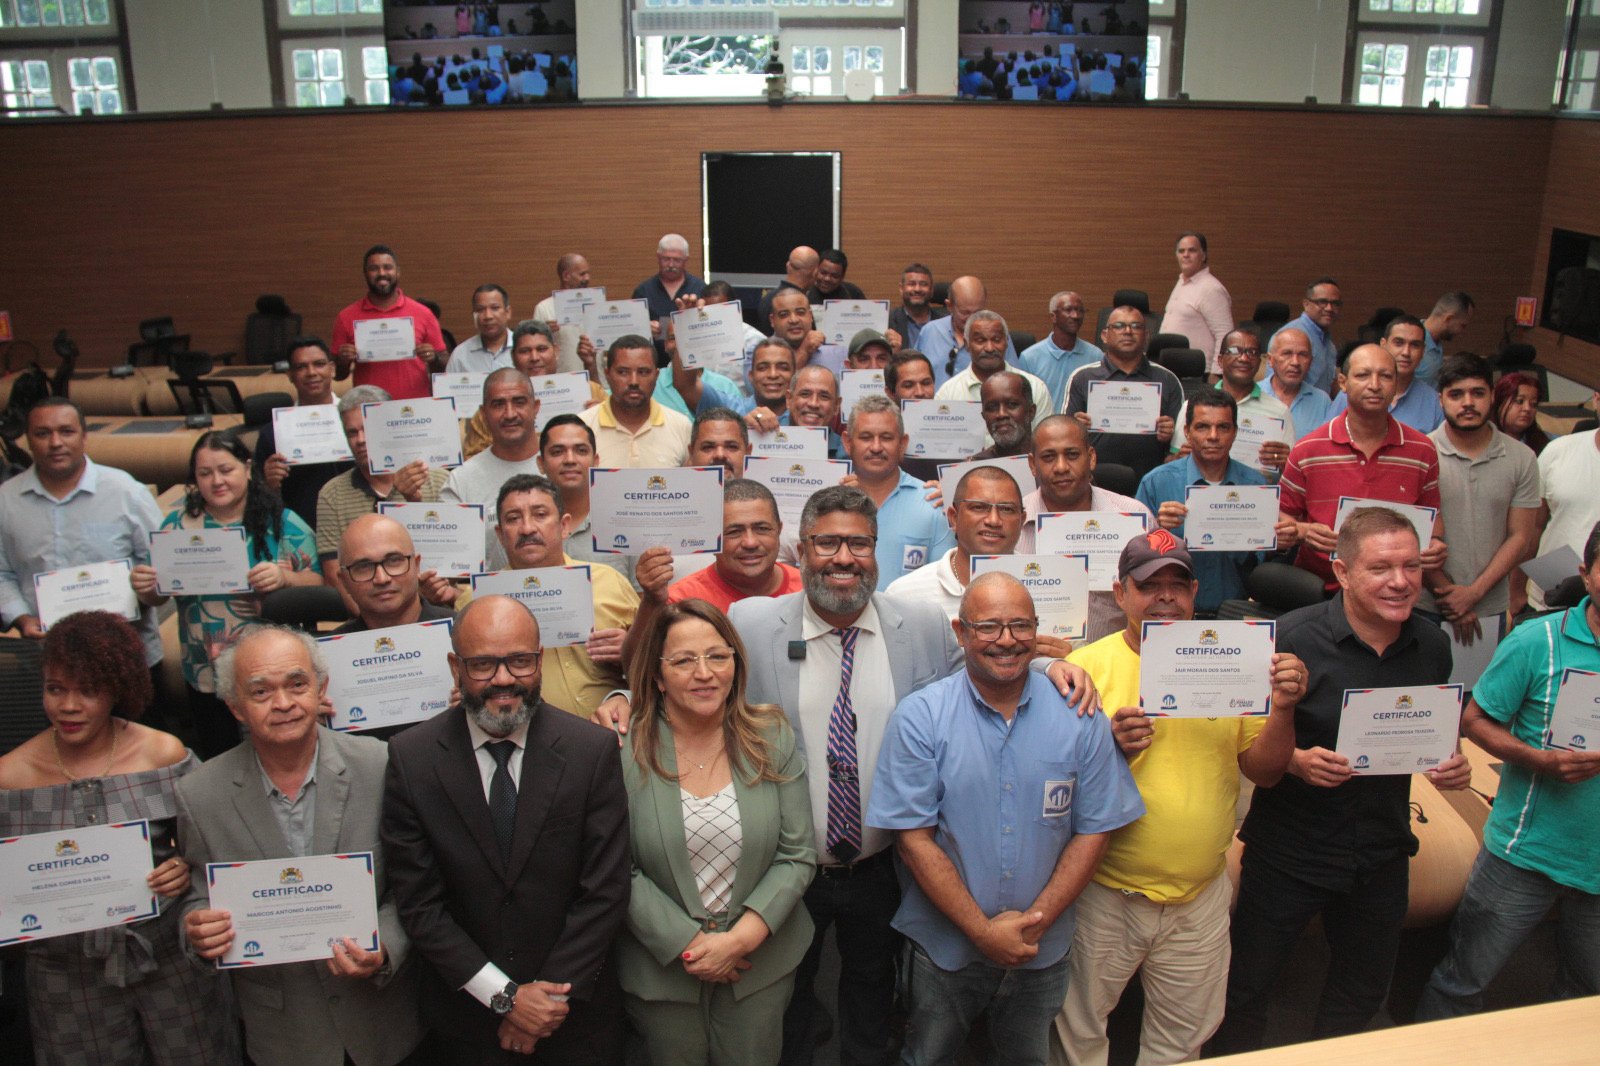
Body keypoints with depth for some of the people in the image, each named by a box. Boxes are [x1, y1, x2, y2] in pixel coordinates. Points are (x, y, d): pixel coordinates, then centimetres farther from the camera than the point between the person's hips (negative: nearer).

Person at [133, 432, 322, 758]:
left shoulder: (284, 523, -3)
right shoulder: (178, 522, 4)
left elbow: (317, 585, -5)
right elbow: (157, 597, 8)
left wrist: (284, 578, -25)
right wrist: (144, 587, -14)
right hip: (205, 679, 2)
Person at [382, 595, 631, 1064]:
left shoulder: (593, 750, -12)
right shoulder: (411, 758, -11)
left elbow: (605, 892, -10)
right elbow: (418, 903, -9)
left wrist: (550, 997, -13)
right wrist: (506, 996, -13)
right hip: (465, 1011, 0)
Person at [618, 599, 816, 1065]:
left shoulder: (773, 739, -5)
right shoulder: (623, 749, -11)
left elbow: (798, 856, -5)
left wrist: (742, 938, -15)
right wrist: (688, 942, -15)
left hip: (761, 963, 2)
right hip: (660, 969, -1)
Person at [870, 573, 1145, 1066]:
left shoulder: (1079, 716, -5)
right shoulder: (919, 717, -12)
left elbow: (1094, 829, -3)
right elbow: (914, 837, -14)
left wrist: (1037, 920, -12)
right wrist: (982, 931, -16)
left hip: (1043, 948, 2)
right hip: (945, 946, -2)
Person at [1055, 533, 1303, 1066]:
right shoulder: (1088, 665, -10)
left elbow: (1264, 771, 3)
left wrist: (1283, 707, -14)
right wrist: (1111, 747, -28)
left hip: (1201, 896, 3)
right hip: (1105, 896, -3)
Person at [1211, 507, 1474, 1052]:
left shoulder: (1432, 645, -2)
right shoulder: (1293, 637, -19)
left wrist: (1450, 765, -7)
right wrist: (1297, 761, -29)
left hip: (1382, 855, 5)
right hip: (1289, 849, -5)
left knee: (1362, 991, 24)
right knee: (1247, 985, 10)